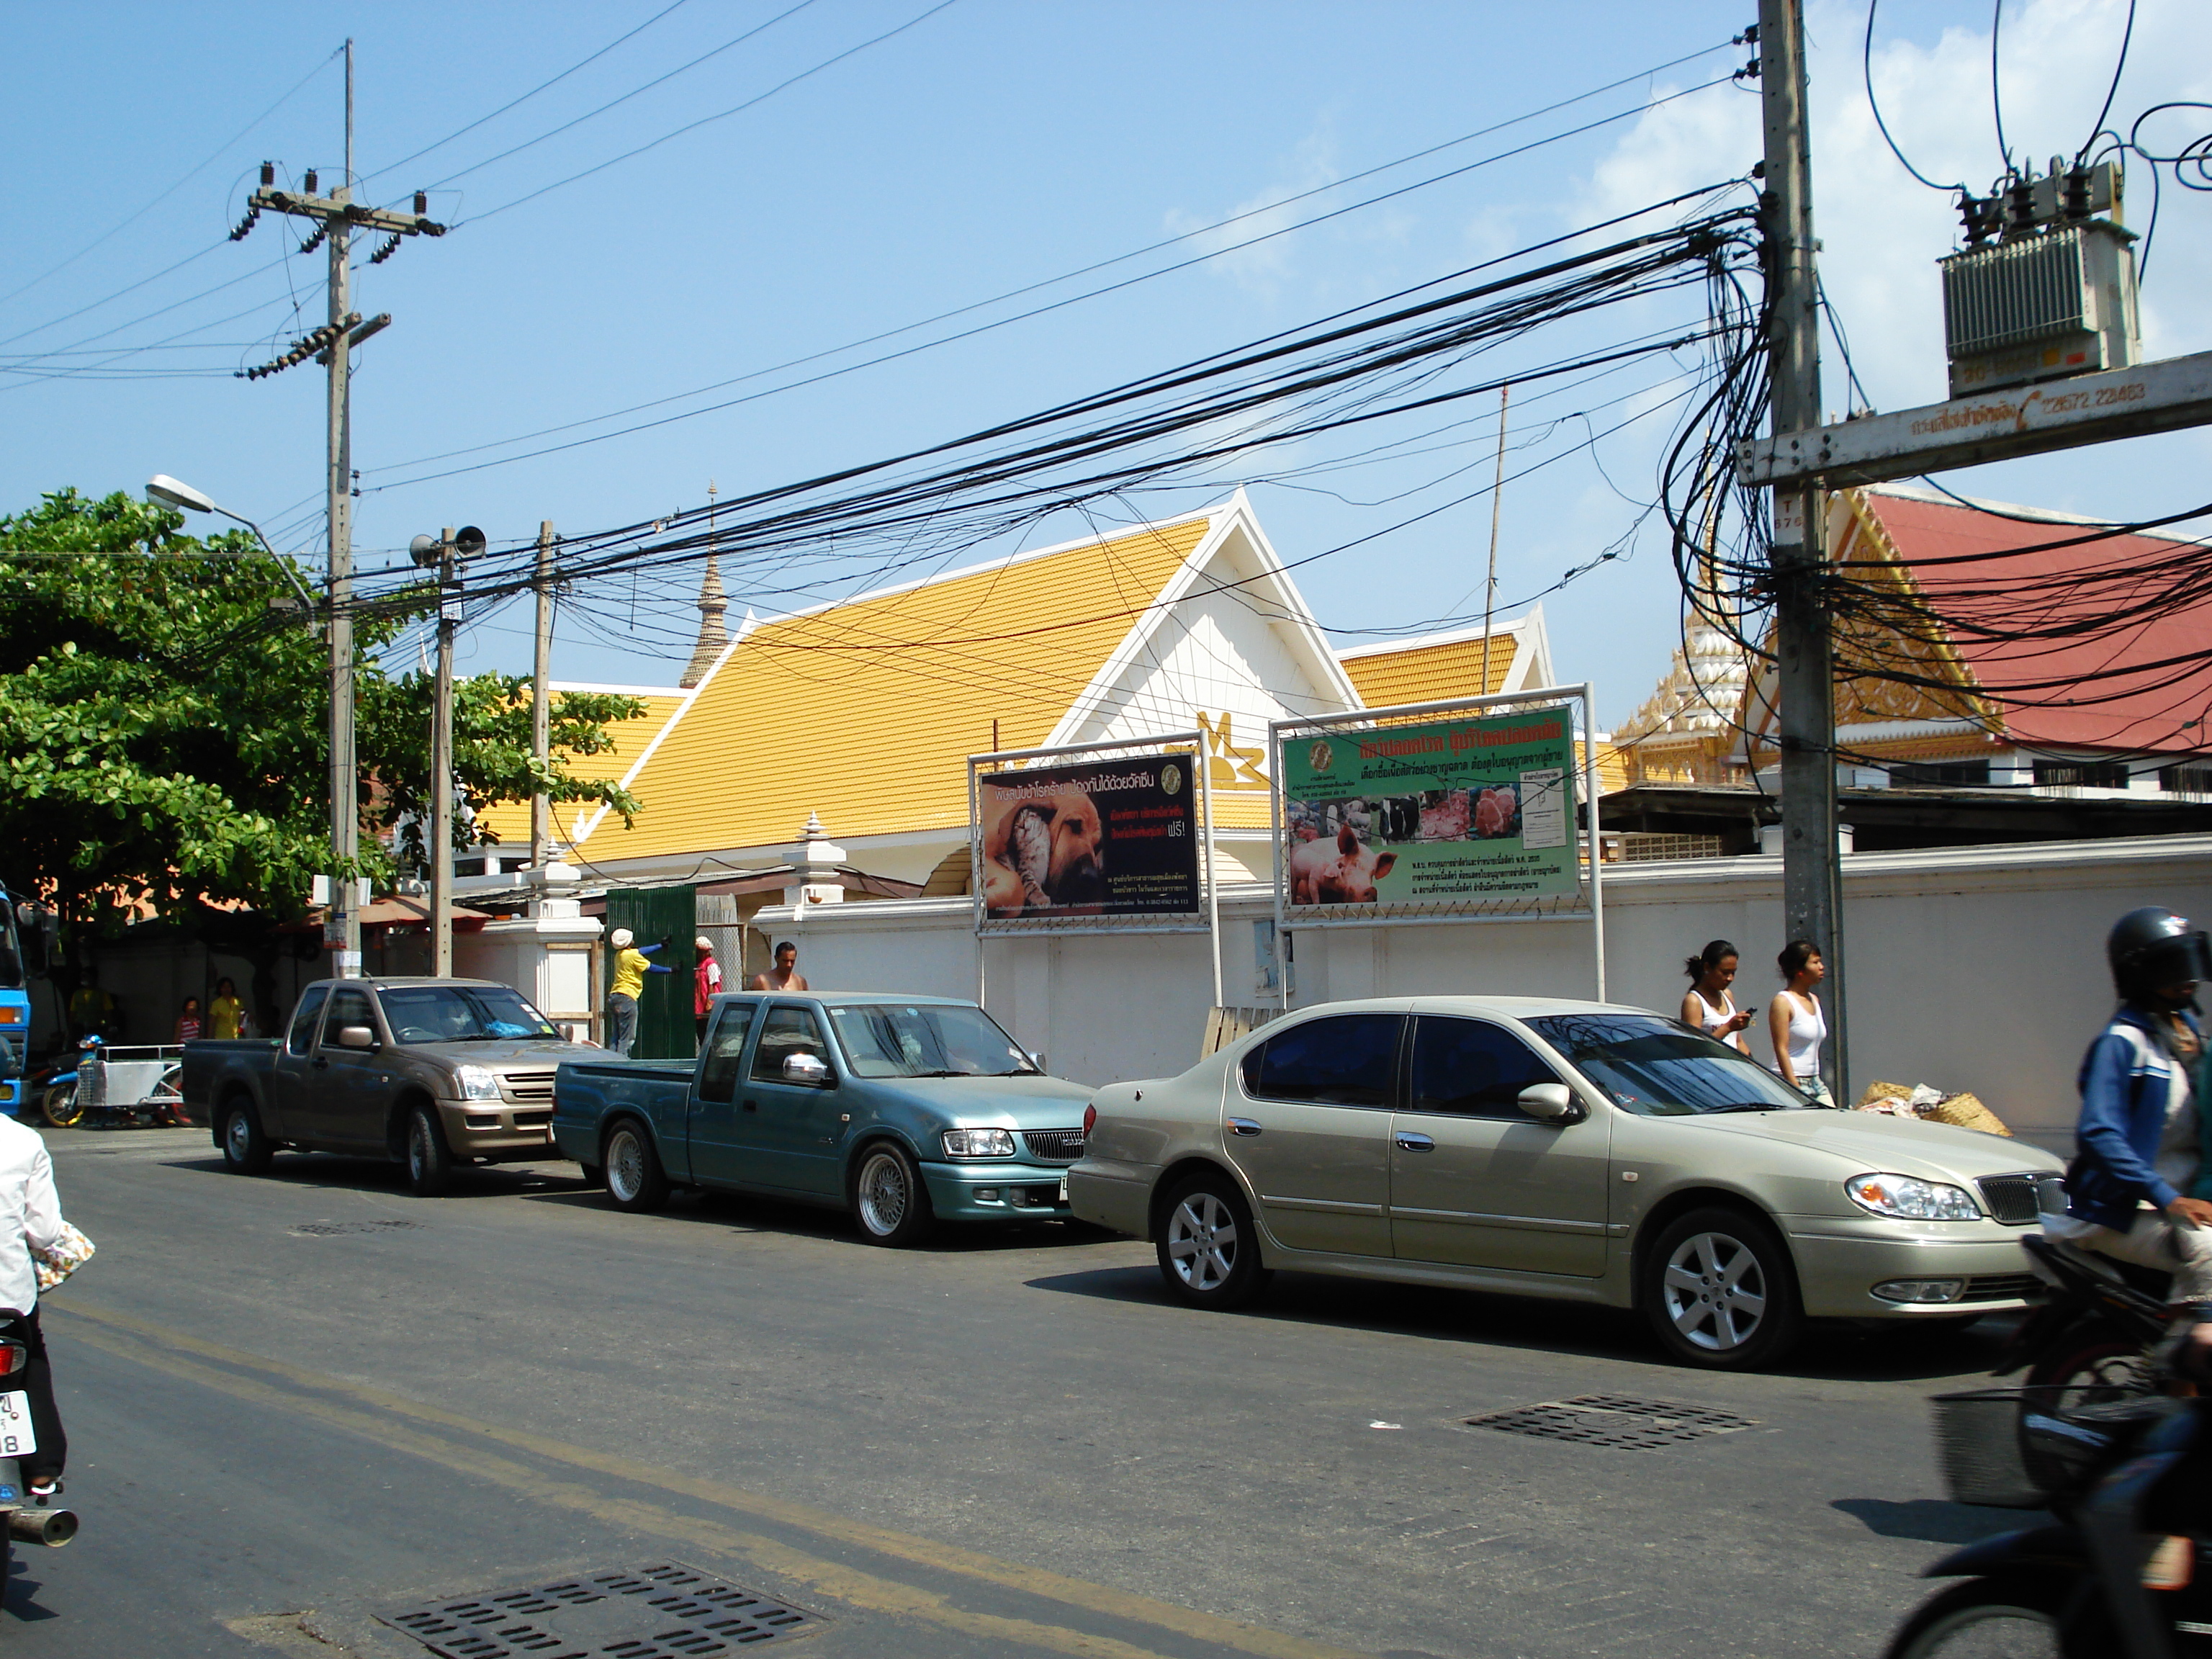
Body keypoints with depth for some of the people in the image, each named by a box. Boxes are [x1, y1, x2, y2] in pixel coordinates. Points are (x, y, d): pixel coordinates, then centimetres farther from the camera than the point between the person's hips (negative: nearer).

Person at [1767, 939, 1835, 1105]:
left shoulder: (1814, 1000, 14)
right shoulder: (1782, 1002, -10)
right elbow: (1781, 1049, -16)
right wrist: (1795, 1089, -21)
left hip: (1816, 1082, 8)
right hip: (1792, 1082, -8)